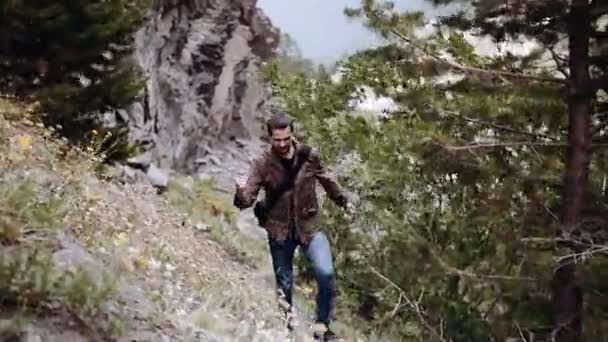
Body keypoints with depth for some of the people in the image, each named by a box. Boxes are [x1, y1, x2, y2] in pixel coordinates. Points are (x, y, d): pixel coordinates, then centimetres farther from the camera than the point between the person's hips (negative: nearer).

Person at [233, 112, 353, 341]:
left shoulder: (309, 156, -8)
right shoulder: (262, 164, -12)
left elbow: (326, 180, 11)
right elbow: (248, 198, -17)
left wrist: (344, 200, 13)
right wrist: (241, 195, -39)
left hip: (309, 226, 0)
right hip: (279, 231, 0)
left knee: (326, 274, -16)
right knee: (284, 285, 11)